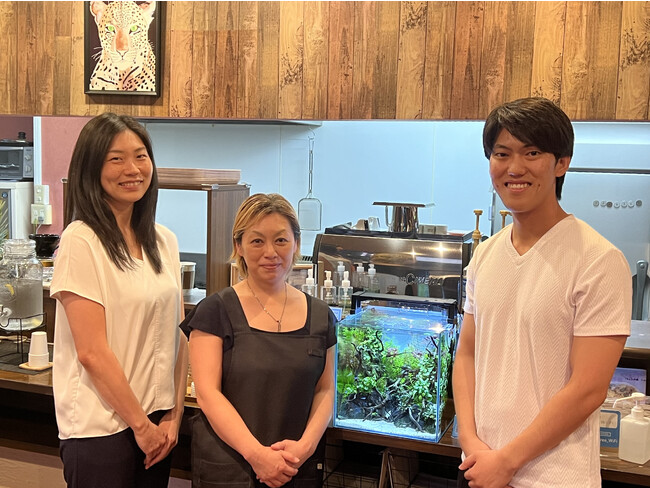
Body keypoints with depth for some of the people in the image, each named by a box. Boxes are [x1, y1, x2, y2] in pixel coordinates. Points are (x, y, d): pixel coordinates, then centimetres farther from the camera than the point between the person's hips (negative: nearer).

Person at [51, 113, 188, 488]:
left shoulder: (164, 241, 6)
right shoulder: (81, 242, -13)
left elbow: (177, 336, 9)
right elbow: (92, 352, -15)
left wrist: (174, 415, 2)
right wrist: (140, 424, -10)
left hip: (157, 425, 6)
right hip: (102, 427, -6)